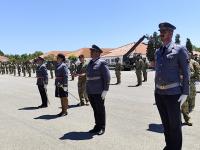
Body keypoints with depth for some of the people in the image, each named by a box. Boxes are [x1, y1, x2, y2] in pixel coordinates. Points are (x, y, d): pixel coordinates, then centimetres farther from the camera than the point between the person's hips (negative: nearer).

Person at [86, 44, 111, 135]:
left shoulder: (102, 63, -8)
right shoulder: (90, 63, 13)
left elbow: (107, 77, -12)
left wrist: (105, 90, -16)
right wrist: (87, 89, 16)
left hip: (99, 92, -6)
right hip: (90, 92, 7)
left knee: (100, 110, 4)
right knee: (95, 110, 13)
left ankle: (102, 128, 16)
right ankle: (97, 126, 23)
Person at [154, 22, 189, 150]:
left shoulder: (180, 50, -7)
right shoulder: (158, 52, 10)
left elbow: (186, 73, -7)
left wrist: (185, 93, -12)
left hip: (173, 93, -5)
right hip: (159, 93, 6)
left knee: (175, 124, 6)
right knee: (165, 122, 16)